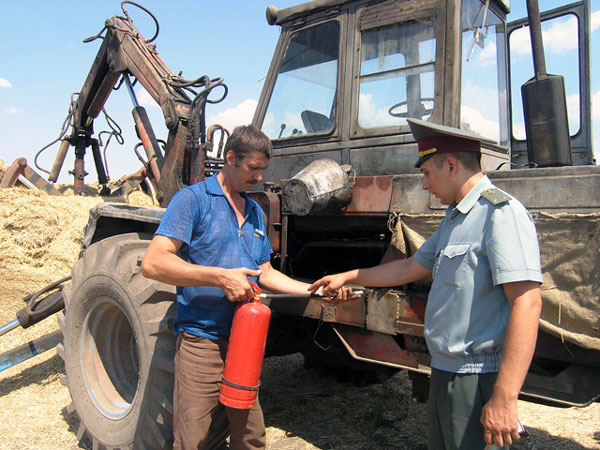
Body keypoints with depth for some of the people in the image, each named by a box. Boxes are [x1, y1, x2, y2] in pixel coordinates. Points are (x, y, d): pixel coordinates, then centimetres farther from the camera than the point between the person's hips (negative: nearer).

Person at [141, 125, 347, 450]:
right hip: (202, 340, -6)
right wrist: (220, 277, -24)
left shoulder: (255, 212, 15)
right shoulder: (193, 199, -7)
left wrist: (314, 290, 8)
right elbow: (152, 264, -17)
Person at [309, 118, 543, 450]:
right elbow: (410, 268, 24)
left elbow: (527, 303, -24)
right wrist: (348, 277, 27)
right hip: (444, 372, 9)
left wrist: (504, 399, -27)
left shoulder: (500, 212, -16)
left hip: (477, 381, -9)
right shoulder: (454, 219, 15)